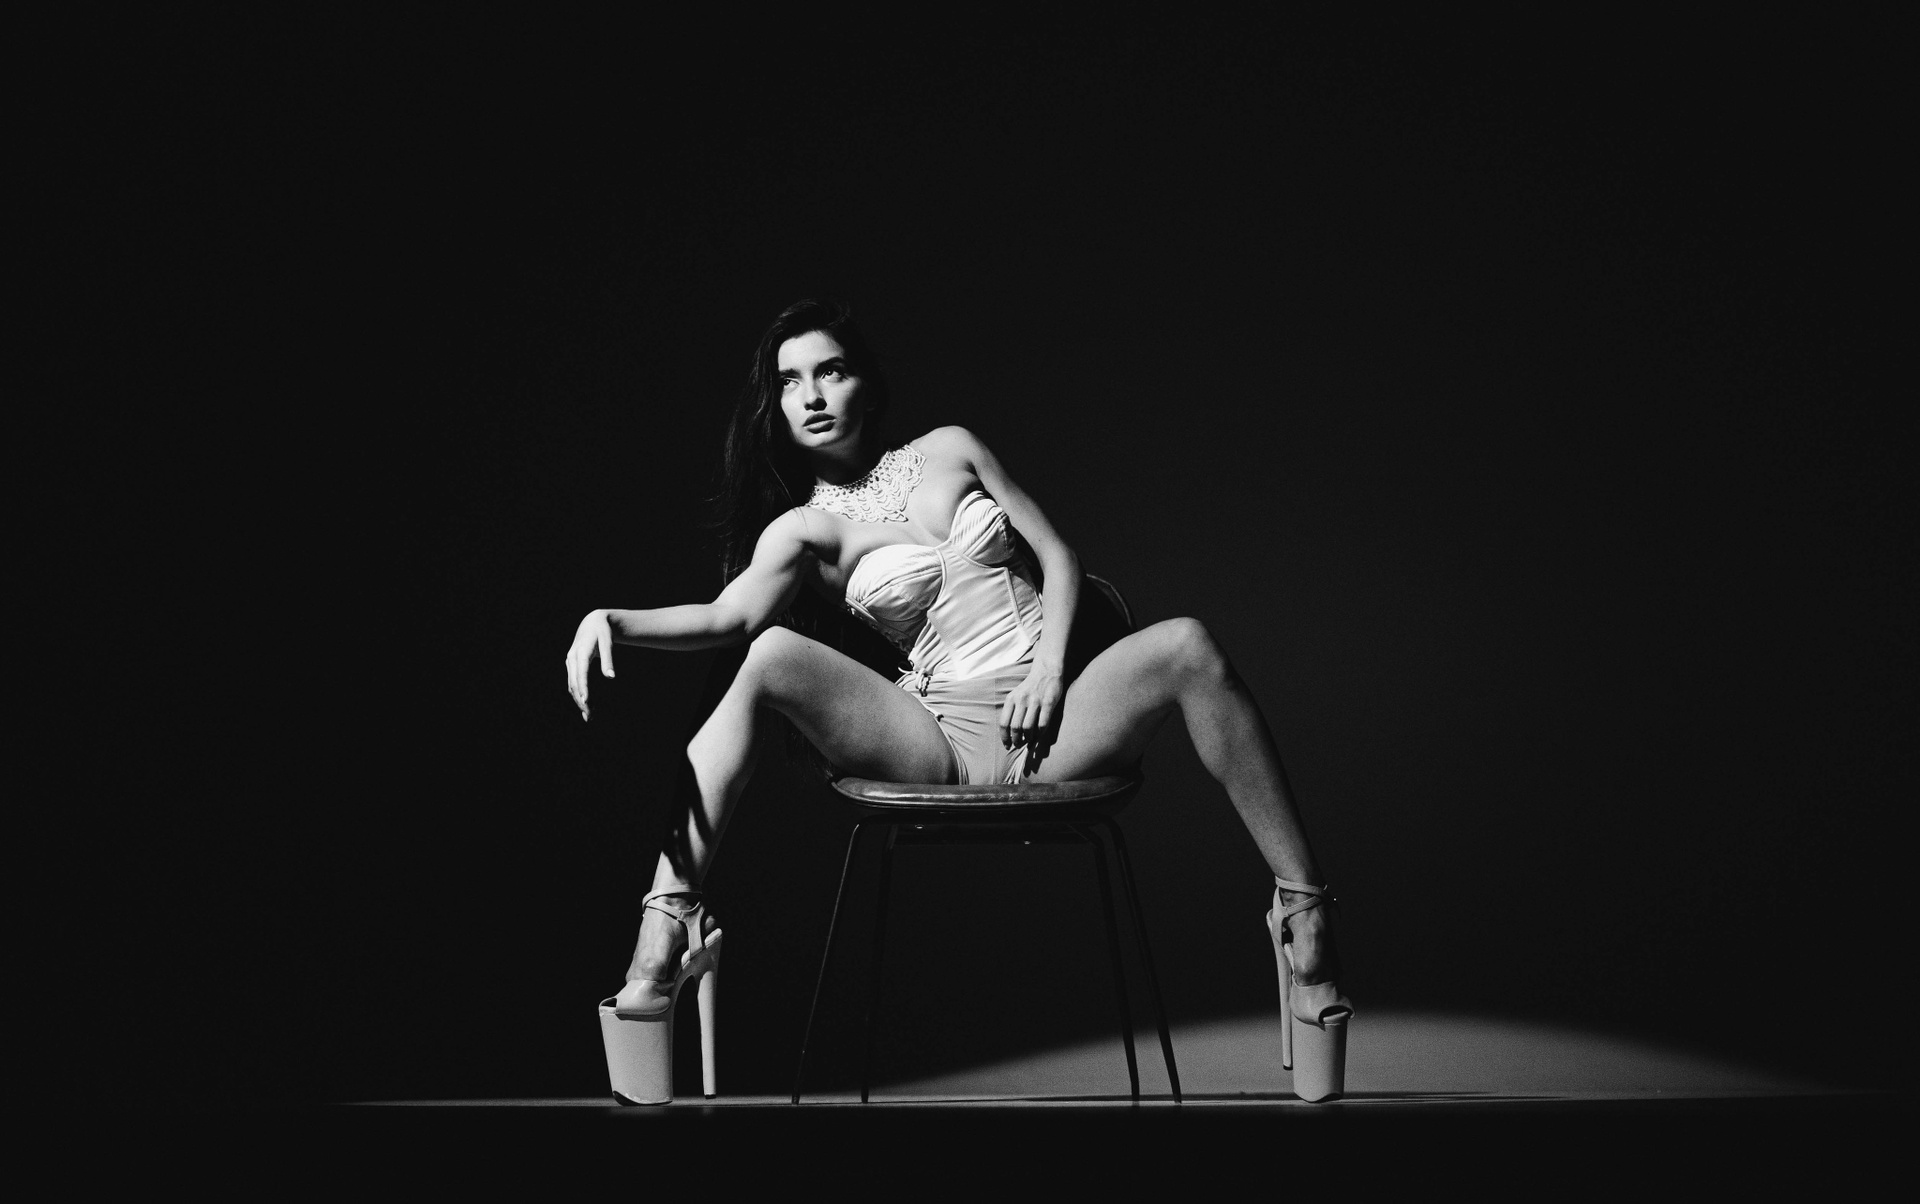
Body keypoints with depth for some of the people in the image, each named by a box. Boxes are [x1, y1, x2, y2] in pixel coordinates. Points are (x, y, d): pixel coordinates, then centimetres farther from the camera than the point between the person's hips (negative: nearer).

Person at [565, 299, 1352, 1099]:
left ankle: (1301, 908, -21)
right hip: (942, 744, -1)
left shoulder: (948, 450, 15)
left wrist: (1050, 668, -3)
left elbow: (1058, 558, 13)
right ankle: (671, 919, -28)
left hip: (1053, 722, 1)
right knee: (773, 657, -24)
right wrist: (612, 620, -29)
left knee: (1186, 644, -26)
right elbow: (726, 616, -12)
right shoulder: (803, 529, 7)